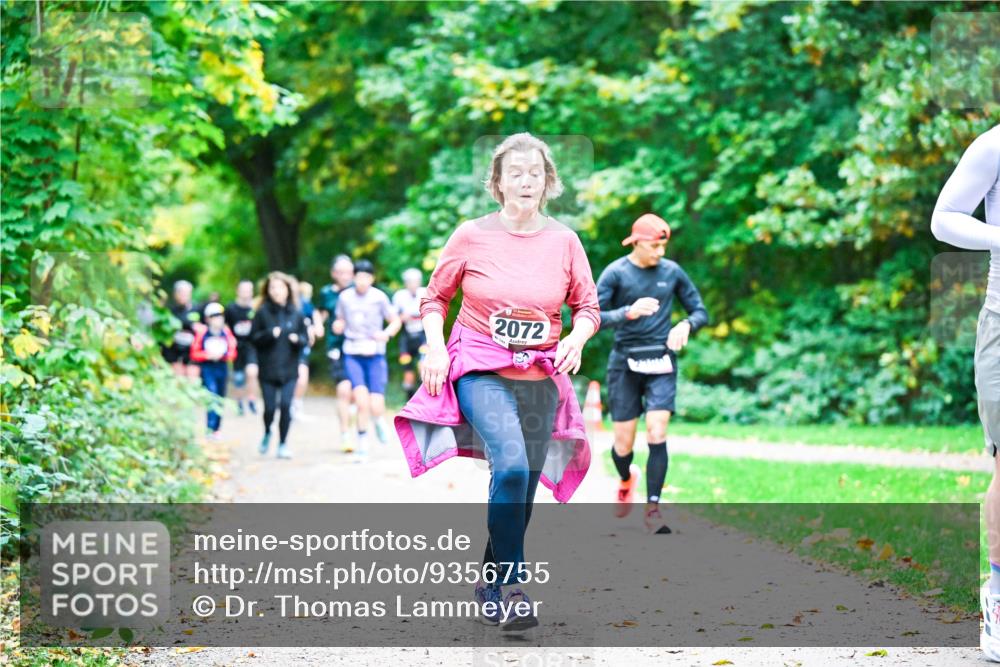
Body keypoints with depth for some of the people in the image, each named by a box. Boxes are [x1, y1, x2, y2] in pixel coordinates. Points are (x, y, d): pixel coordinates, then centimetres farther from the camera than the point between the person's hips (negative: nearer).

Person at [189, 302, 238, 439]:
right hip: (207, 368, -4)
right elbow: (194, 354, -4)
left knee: (220, 400, 10)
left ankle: (216, 429, 22)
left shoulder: (226, 332, 1)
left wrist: (223, 355, -13)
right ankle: (210, 428, -20)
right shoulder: (202, 333, -8)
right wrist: (208, 355, -17)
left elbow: (232, 352, 6)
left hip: (222, 368, 4)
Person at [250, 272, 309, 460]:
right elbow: (253, 337, -1)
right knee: (270, 407, -1)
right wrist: (270, 334, -18)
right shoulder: (262, 313, 0)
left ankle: (283, 443, 8)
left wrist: (297, 339, -13)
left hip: (289, 369, 1)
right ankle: (267, 433, 32)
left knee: (286, 406, -8)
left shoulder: (296, 313, 4)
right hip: (268, 369, -1)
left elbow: (305, 338, 9)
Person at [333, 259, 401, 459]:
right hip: (353, 355, 1)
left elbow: (396, 321, 6)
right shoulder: (344, 297, 3)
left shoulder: (379, 297, -2)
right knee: (362, 402, -17)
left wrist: (386, 333, -14)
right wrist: (338, 326, -7)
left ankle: (378, 420, 29)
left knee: (376, 407, -9)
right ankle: (362, 446, -1)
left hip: (375, 355, -1)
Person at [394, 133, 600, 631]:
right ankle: (511, 585, -17)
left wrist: (576, 339, -10)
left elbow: (587, 307, 10)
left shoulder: (563, 241, 1)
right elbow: (435, 298, 7)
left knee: (522, 488, 7)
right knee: (511, 466, -26)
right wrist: (436, 347, -8)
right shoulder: (472, 236, -4)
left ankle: (490, 583, 28)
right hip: (480, 371, -3)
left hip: (540, 379, 3)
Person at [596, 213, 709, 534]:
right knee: (624, 442, 4)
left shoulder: (672, 272, 4)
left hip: (661, 365, 1)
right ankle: (626, 479, 39)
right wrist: (629, 312, -26)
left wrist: (686, 325, -11)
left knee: (657, 434, -13)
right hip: (625, 363, -1)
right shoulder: (615, 273, -4)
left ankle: (653, 510, -7)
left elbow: (701, 312, 12)